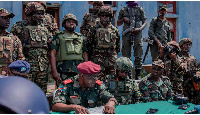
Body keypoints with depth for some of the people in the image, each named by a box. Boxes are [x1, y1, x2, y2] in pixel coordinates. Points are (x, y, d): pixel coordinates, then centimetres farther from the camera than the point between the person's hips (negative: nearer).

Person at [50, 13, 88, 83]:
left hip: (80, 70, 4)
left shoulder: (80, 37, 22)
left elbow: (85, 54, 21)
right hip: (65, 70, -4)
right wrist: (54, 72, -13)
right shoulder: (58, 36, 9)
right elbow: (53, 54, -1)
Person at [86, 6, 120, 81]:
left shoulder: (115, 30, 10)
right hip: (98, 60, -2)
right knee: (99, 79, -4)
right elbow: (88, 44, 7)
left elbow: (118, 46, 19)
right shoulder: (94, 29, 3)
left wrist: (114, 54, 13)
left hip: (112, 60, 3)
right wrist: (93, 54, 7)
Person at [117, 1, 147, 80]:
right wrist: (123, 19, -1)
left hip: (137, 34, 0)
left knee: (138, 55, -2)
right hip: (126, 34, 1)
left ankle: (138, 74, 4)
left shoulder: (140, 9, 14)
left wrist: (140, 29, -9)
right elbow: (118, 24, 19)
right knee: (126, 56, 0)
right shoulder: (123, 10, 16)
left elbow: (144, 22, 11)